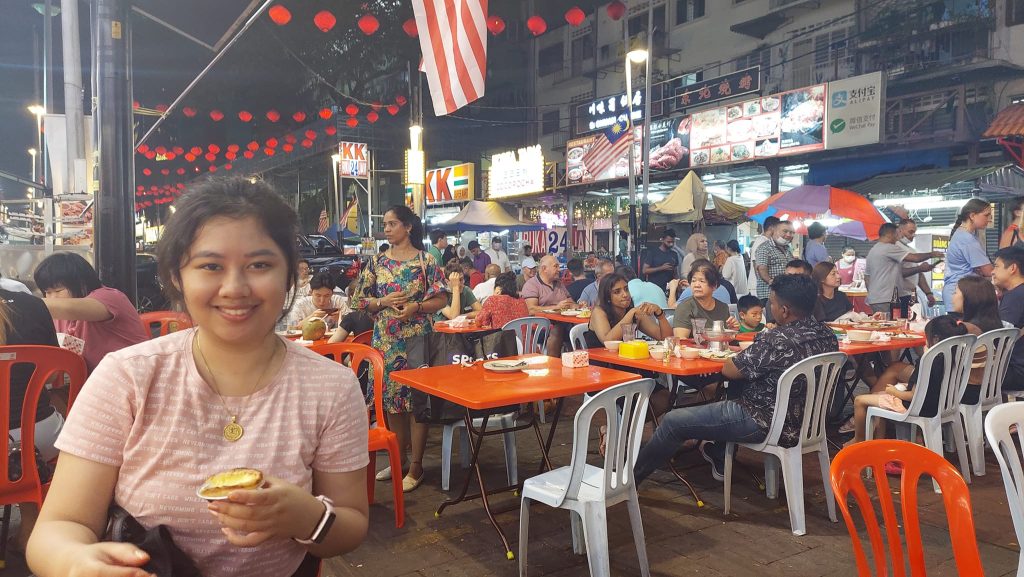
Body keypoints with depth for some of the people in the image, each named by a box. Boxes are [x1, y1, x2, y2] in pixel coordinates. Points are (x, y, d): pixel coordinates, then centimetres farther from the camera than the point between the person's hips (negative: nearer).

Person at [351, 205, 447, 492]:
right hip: (386, 340, 4)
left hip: (416, 338, -4)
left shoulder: (425, 261, -3)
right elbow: (362, 300, 9)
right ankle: (398, 460, 25)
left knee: (417, 398, -1)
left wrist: (416, 307, -19)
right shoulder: (377, 262, 8)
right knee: (391, 399, 10)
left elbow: (441, 299, -4)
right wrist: (384, 302, -9)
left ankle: (416, 466, 9)